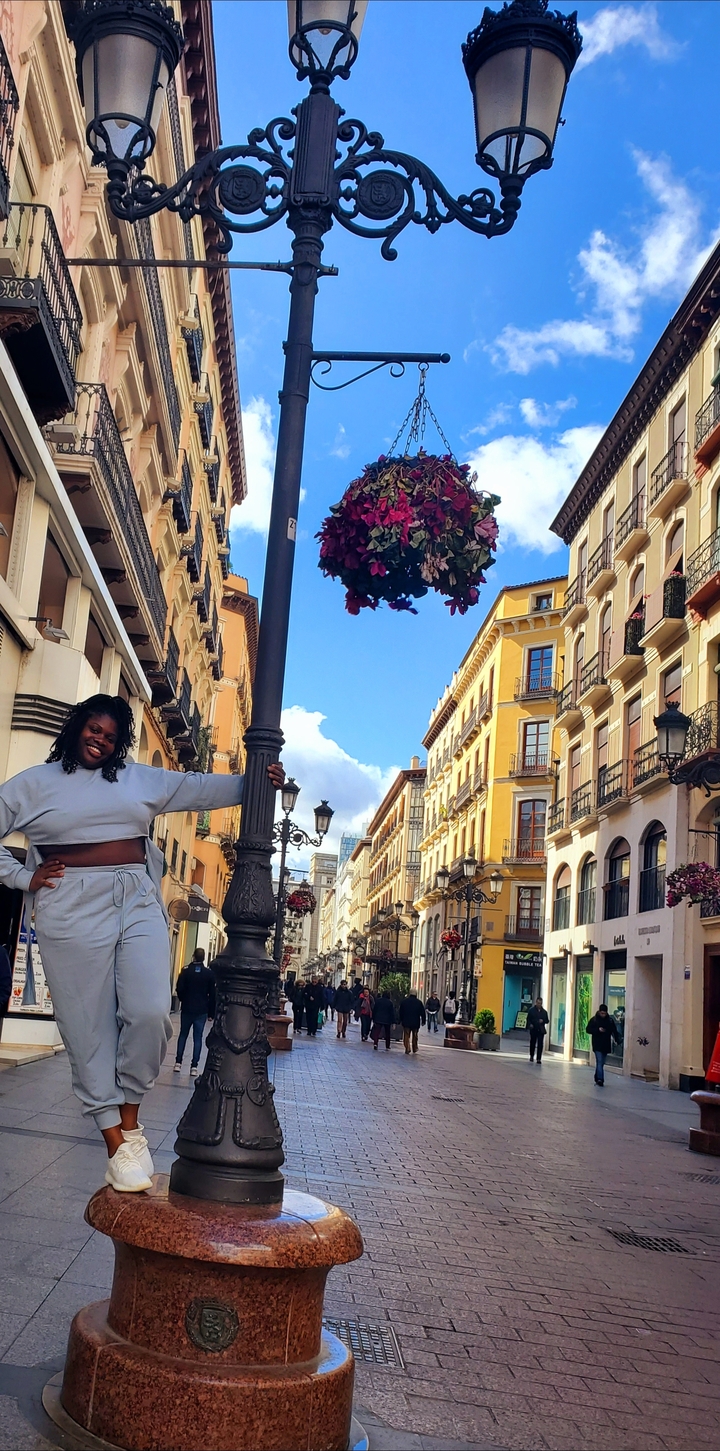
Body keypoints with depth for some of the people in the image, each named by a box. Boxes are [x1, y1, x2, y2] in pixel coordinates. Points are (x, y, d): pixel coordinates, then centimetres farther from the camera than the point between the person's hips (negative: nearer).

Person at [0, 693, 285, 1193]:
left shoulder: (140, 779, 18)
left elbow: (200, 789, 15)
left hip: (139, 903, 2)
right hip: (72, 910, -2)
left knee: (150, 1014, -13)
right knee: (90, 1028, -2)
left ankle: (130, 1119, 9)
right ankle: (117, 1144, 6)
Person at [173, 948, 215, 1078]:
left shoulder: (186, 971, -6)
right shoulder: (210, 973, -3)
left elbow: (179, 989, -6)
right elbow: (212, 994, 0)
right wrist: (211, 1012, 6)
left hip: (186, 1009, 0)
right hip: (202, 1010, 0)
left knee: (183, 1035, 14)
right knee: (197, 1038, 2)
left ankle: (178, 1063, 12)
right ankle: (194, 1066, -2)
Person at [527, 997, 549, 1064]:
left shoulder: (544, 1012, 6)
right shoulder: (532, 1010, 1)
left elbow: (547, 1020, 11)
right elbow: (528, 1019, 2)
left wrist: (543, 1021, -9)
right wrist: (530, 1024, -15)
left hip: (541, 1030, 1)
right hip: (533, 1030, -1)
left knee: (540, 1045, -7)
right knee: (532, 1044, 11)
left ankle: (539, 1059, -5)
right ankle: (532, 1056, 31)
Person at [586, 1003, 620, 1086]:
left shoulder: (610, 1020, 5)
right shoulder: (594, 1020, -2)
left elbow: (614, 1031, 6)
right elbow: (588, 1030, -3)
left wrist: (616, 1040, -11)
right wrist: (598, 1030, -17)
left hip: (606, 1045, 4)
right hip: (597, 1045, -3)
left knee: (601, 1063, 11)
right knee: (599, 1062, -13)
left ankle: (597, 1078, 23)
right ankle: (600, 1079, -18)